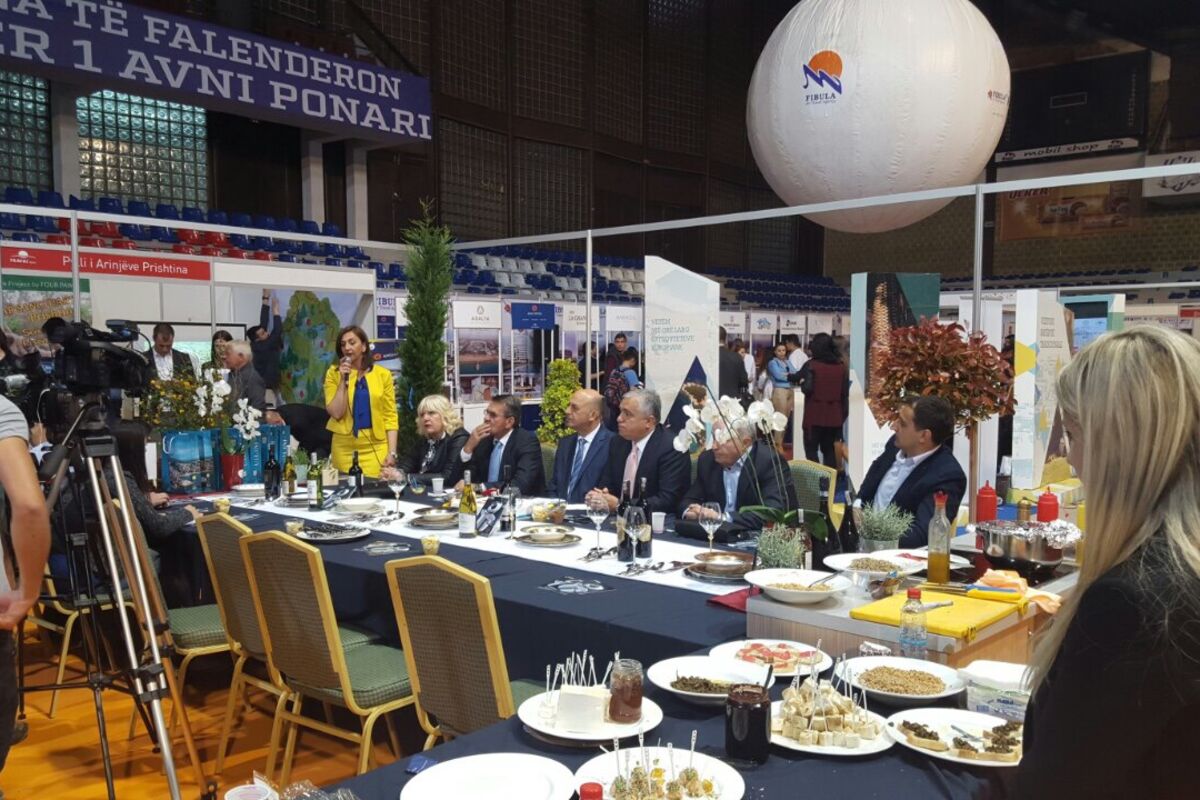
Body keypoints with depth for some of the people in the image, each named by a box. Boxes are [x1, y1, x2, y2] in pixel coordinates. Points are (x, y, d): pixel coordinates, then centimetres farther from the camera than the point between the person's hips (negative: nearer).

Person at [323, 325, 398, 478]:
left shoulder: (382, 374, 3)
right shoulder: (334, 373, 3)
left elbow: (390, 416, 1)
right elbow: (336, 413, -5)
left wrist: (392, 452, -7)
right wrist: (343, 380, -11)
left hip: (377, 446, 0)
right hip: (344, 447, 0)